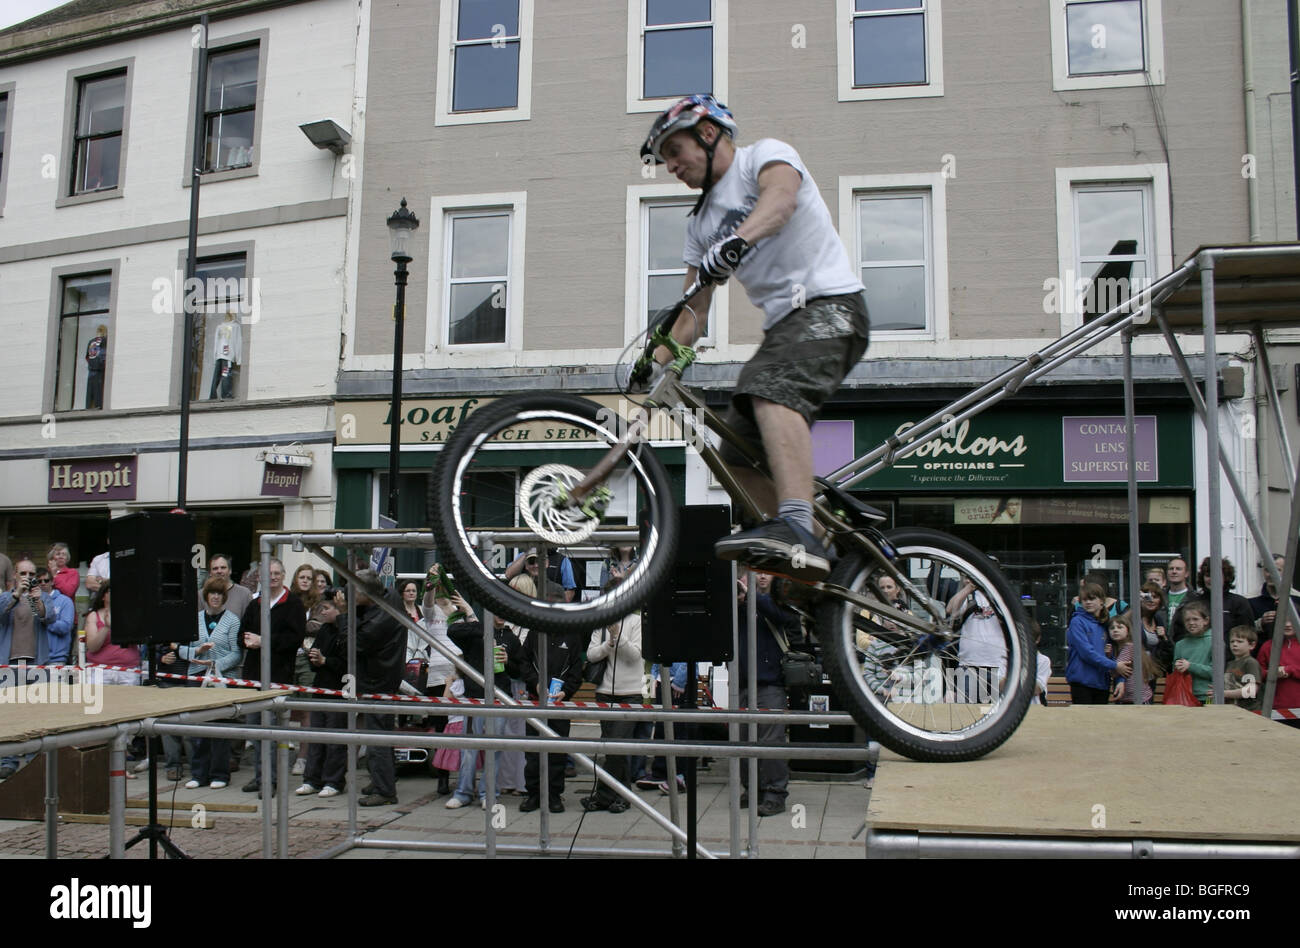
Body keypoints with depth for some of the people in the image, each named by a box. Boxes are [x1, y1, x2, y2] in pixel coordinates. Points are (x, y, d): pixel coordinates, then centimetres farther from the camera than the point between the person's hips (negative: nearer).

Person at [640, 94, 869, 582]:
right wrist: (655, 361, 3)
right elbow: (694, 308, 17)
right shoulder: (702, 222, 21)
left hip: (829, 305, -9)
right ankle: (810, 553, 11)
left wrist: (736, 240, -44)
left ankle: (797, 531, -47)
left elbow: (781, 197, -25)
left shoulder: (766, 154, 0)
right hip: (783, 323, 9)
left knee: (771, 392, -35)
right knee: (739, 456, 2)